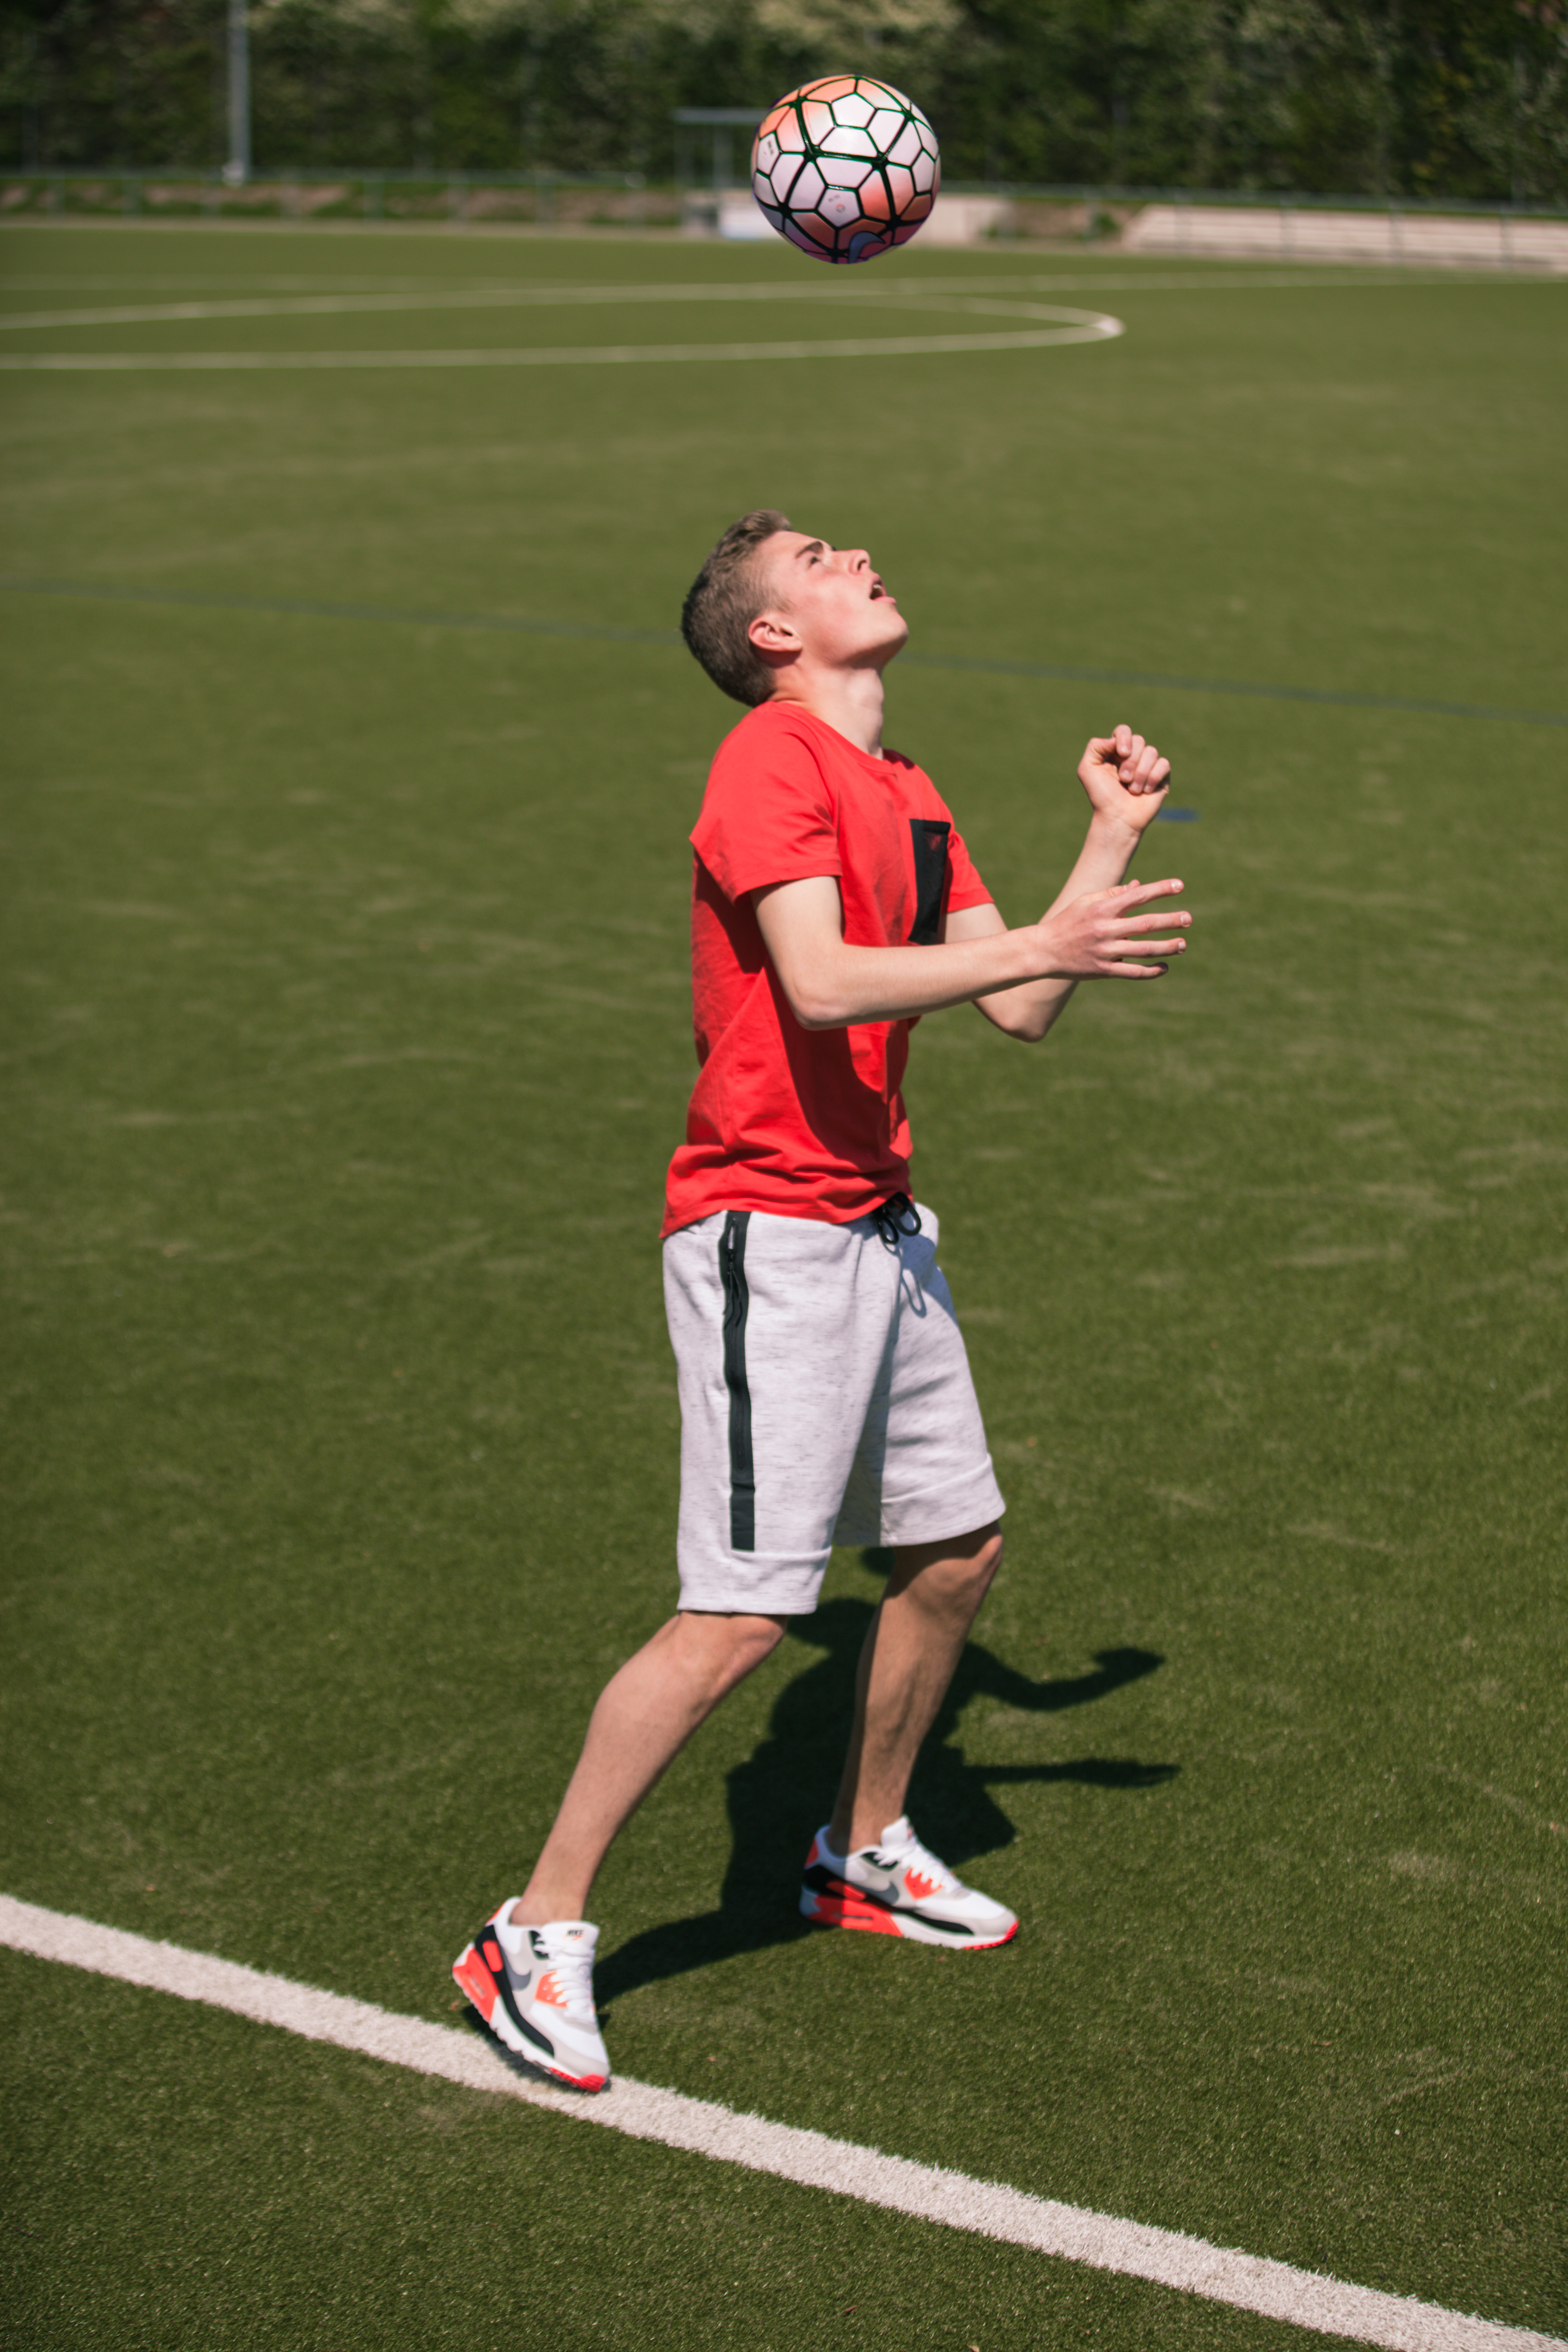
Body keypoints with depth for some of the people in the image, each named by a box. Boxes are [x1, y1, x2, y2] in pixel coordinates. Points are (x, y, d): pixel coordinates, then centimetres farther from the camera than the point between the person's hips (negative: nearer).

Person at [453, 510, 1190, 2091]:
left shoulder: (906, 796, 16)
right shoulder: (774, 761, -13)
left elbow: (1018, 1012, 14)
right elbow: (821, 983, -27)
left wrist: (1113, 836, 16)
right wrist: (1045, 944, -27)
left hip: (877, 1220, 9)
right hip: (768, 1233, -9)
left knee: (954, 1547, 17)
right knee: (741, 1615, -11)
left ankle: (863, 1855, 38)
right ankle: (537, 1935, 0)